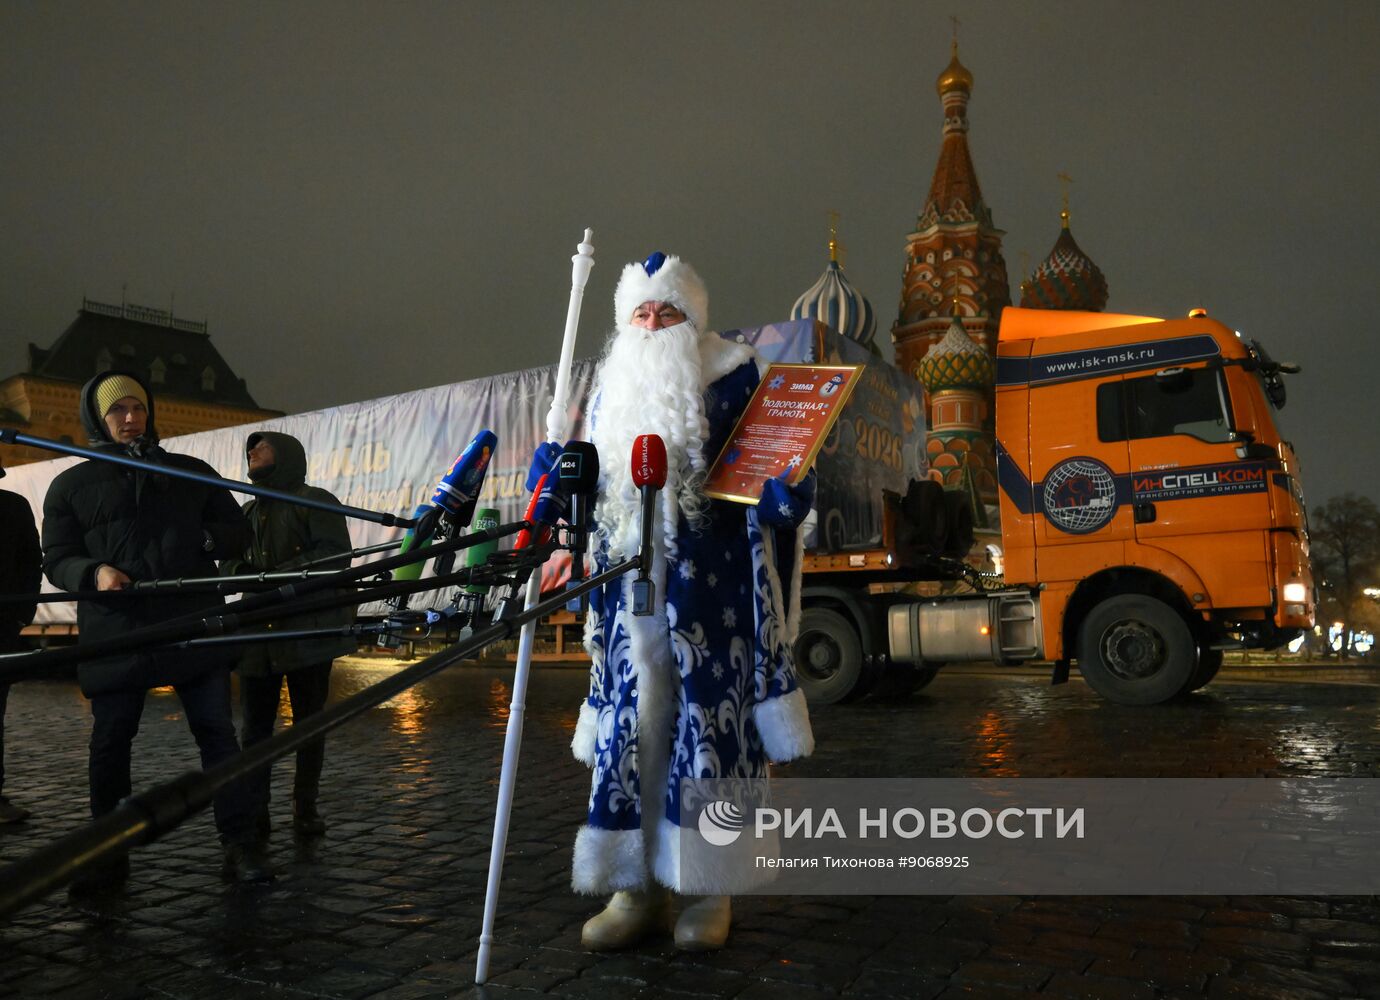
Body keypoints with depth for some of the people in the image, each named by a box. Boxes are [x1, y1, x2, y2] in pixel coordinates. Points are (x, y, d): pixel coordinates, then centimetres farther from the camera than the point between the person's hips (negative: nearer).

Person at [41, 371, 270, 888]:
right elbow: (57, 559, 7)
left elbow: (237, 533, 15)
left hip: (195, 625, 1)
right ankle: (108, 854, 20)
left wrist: (203, 539, -7)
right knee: (110, 740, 5)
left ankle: (239, 843, 4)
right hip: (114, 631, 0)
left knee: (216, 730, -1)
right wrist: (95, 572, -14)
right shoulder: (72, 485, 11)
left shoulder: (192, 472, 15)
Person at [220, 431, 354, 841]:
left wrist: (277, 573, -18)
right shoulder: (248, 512, 22)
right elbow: (226, 560, 16)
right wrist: (242, 570, -9)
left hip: (308, 630, -5)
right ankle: (254, 814, 8)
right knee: (254, 727, 2)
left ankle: (306, 809, 14)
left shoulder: (316, 501, 1)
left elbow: (335, 554, -12)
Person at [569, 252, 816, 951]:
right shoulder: (610, 393, 16)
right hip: (632, 589, 4)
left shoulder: (734, 379, 1)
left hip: (711, 588, -4)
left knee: (708, 726, 0)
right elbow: (592, 493, 22)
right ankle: (635, 887, 16)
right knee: (629, 730, 4)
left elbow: (770, 471, -1)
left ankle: (709, 887, 14)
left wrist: (783, 492, -22)